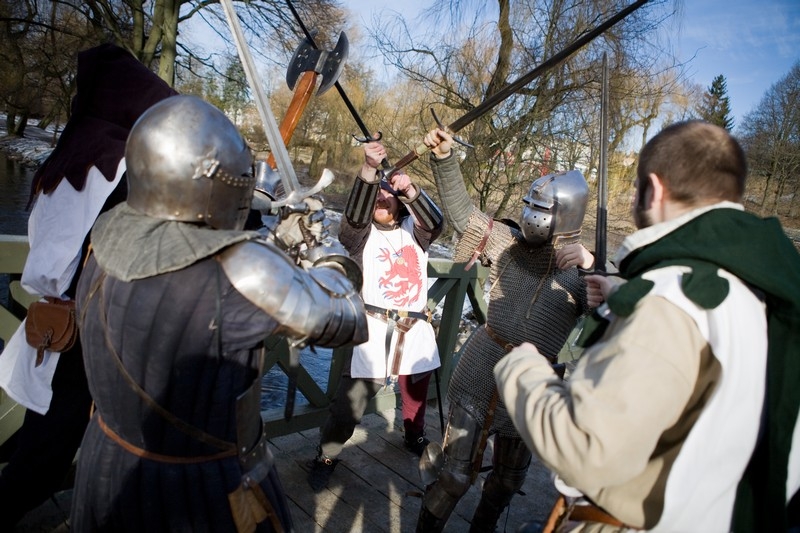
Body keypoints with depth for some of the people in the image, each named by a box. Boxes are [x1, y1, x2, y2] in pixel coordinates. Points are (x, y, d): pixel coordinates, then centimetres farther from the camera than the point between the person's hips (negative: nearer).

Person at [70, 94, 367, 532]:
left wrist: (281, 243, 7)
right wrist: (331, 261, 1)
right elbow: (347, 321, -17)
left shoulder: (111, 236, -11)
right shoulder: (239, 268, -31)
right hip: (207, 490, -6)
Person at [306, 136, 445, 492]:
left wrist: (410, 189, -28)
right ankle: (326, 456, 14)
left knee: (417, 390, 18)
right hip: (374, 328, -3)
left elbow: (434, 222, -12)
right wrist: (369, 168, -34)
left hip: (415, 329, 3)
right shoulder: (361, 234, 1)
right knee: (351, 398, -6)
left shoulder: (413, 230, 9)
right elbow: (355, 214, -20)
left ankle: (414, 437, 46)